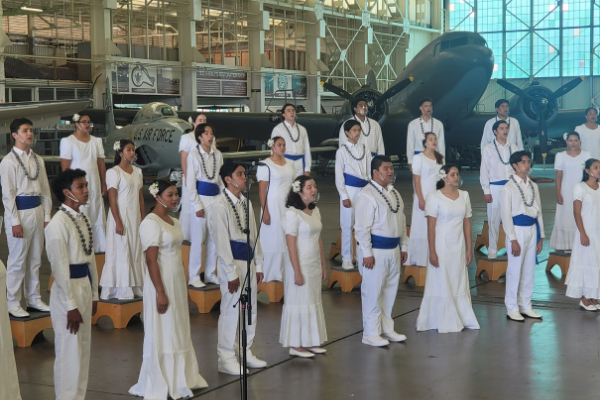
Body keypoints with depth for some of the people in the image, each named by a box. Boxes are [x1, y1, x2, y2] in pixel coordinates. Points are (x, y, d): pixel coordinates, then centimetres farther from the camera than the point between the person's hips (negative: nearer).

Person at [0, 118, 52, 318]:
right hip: (19, 212, -6)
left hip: (37, 212, 6)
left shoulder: (38, 160, 11)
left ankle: (34, 299, 25)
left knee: (35, 259, 13)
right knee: (17, 260, -2)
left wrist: (47, 216, 8)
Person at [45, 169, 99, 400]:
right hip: (67, 289, -9)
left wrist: (94, 294, 13)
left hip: (85, 287, 9)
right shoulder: (58, 224, -17)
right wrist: (71, 306, -18)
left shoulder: (83, 219, 9)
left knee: (84, 348, 16)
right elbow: (60, 269, -19)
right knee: (69, 352, -1)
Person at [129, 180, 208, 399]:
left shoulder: (174, 222, 12)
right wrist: (160, 292, -21)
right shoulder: (151, 222, -13)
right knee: (162, 334, 0)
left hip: (178, 282, 8)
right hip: (162, 283, -8)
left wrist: (184, 290, 14)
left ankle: (178, 381, 22)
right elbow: (151, 260, -18)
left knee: (178, 332, 12)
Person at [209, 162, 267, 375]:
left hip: (248, 260, 8)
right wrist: (231, 273, -16)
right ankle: (226, 359, 7)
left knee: (251, 309, 14)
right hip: (231, 261, -8)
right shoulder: (220, 206, -14)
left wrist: (258, 265, 13)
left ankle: (245, 352, 27)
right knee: (230, 310, -3)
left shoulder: (246, 203, 11)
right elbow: (222, 242, -15)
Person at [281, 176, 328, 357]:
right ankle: (296, 344, 9)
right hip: (300, 265, -8)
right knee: (299, 303, 0)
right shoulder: (293, 213, -15)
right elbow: (291, 244, -17)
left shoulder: (315, 211, 8)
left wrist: (323, 265, 13)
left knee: (314, 302, 12)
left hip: (315, 265, 8)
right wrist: (297, 272, -18)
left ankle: (310, 342, 21)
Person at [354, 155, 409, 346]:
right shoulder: (367, 195, -13)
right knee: (372, 292, -3)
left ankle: (387, 329, 26)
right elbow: (362, 227, -16)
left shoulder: (394, 193, 13)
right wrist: (367, 253, -19)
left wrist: (403, 247, 16)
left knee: (390, 291, 15)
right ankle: (371, 333, 6)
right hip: (375, 250, -8)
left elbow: (401, 221, 19)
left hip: (393, 250, 8)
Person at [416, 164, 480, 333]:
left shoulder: (464, 195, 7)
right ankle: (443, 322, 12)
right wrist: (432, 252, -13)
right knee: (441, 284, 2)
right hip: (441, 247, -5)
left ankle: (461, 319, 20)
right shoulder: (434, 197, -8)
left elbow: (467, 223, 8)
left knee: (460, 285, 10)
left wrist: (469, 248, 6)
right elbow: (431, 226, -10)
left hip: (459, 247, 5)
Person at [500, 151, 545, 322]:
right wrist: (513, 240, -14)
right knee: (515, 270, -1)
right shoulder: (508, 188, -8)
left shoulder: (533, 186, 10)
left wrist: (540, 236, 9)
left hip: (532, 230, 6)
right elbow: (506, 216, -10)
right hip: (517, 230, -6)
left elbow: (539, 211, 12)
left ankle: (526, 306, 20)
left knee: (529, 269, 10)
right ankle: (512, 309, 9)